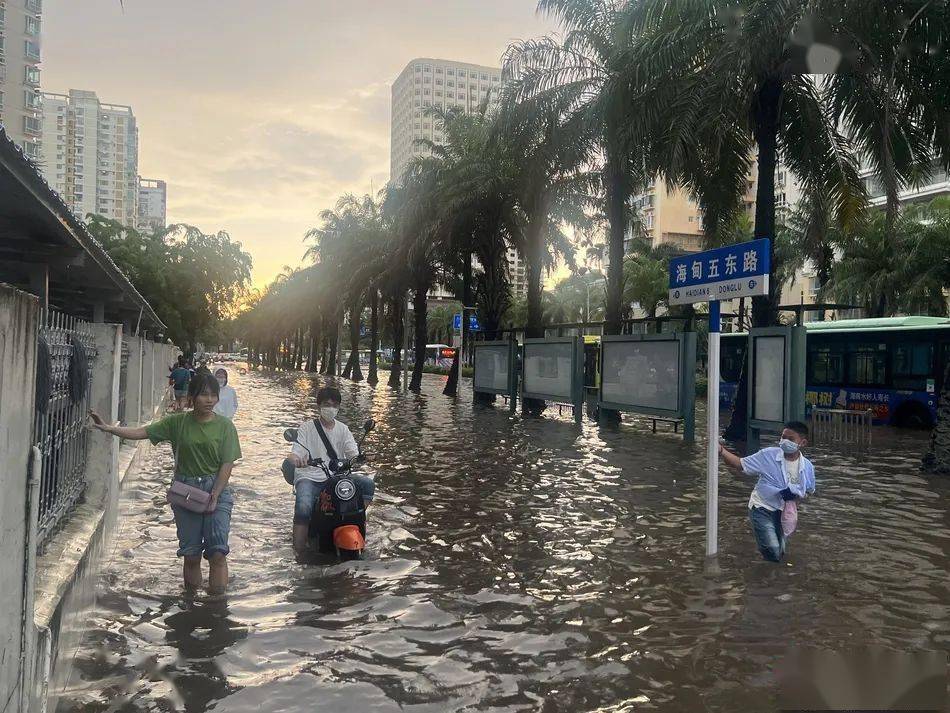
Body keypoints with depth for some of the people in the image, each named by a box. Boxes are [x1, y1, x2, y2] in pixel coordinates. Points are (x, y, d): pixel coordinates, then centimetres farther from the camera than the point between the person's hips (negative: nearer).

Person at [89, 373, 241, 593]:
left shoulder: (224, 426, -4)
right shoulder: (178, 422, 1)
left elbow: (227, 465, -6)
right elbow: (141, 432, -2)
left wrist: (214, 496, -14)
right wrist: (108, 428, -14)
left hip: (217, 490, -2)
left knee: (217, 553, -8)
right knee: (191, 554, 6)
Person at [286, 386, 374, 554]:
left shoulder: (342, 429, 15)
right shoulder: (307, 427, 5)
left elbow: (353, 453, 2)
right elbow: (296, 453, -7)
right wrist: (295, 459, -33)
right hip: (310, 478, -3)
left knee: (368, 484, -18)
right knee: (303, 507, -33)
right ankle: (299, 552, -21)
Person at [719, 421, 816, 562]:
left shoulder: (807, 467, -5)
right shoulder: (768, 455, -15)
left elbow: (809, 490, 12)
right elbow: (740, 465, -13)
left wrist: (795, 496, -9)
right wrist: (721, 450, -29)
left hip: (783, 512, 4)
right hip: (762, 509, -4)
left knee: (778, 555, 13)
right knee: (773, 552, -17)